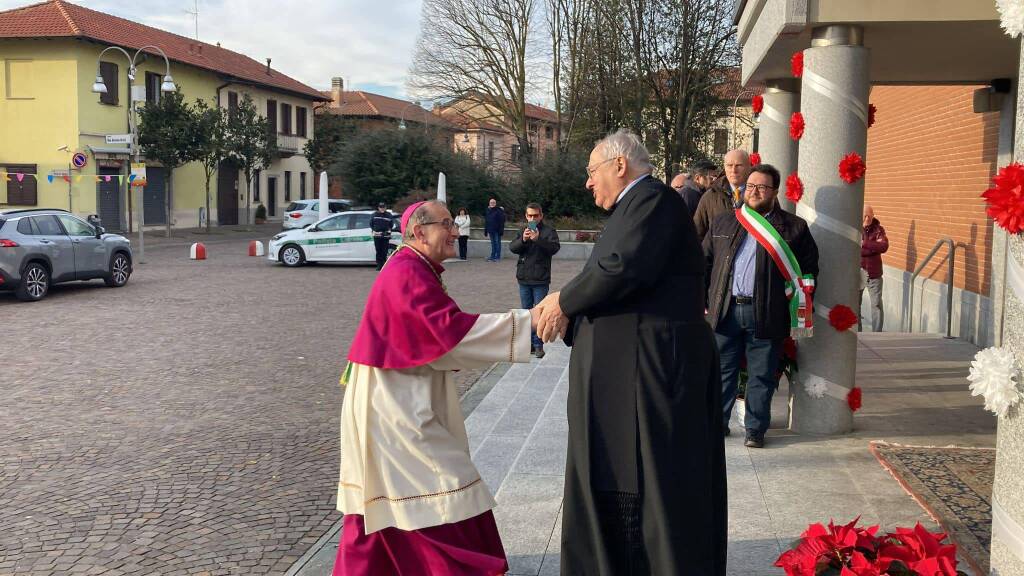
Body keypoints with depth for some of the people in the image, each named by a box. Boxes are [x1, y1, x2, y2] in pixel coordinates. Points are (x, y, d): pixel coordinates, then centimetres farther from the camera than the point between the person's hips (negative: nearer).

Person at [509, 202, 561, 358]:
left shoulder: (549, 231, -3)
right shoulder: (523, 231, 10)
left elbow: (554, 248, -18)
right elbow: (512, 247, -2)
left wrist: (538, 239, -33)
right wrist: (523, 239, -22)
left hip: (541, 280, -5)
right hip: (524, 279, 5)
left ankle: (538, 345, 4)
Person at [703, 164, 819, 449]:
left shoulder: (793, 227, 4)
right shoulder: (722, 223, 12)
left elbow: (809, 269, 5)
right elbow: (704, 263, 13)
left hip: (767, 315, -2)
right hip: (725, 311, 2)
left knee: (762, 376, 6)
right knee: (721, 372, 9)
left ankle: (755, 429, 18)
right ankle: (717, 423, 21)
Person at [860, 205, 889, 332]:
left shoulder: (878, 229, -1)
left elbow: (884, 247, -18)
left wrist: (865, 244, -21)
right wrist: (874, 246, -17)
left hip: (874, 273, -1)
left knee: (877, 304, -1)